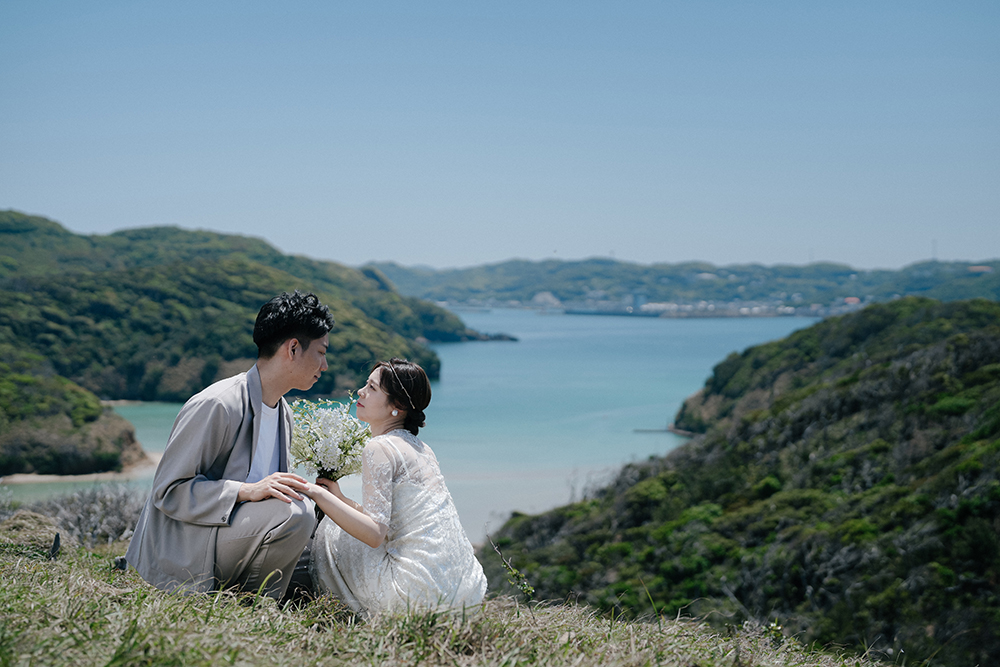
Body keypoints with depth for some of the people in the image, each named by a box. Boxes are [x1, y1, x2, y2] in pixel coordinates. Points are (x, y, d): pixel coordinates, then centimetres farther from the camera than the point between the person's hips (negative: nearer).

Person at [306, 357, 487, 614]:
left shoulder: (379, 448, -10)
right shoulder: (420, 448, 15)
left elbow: (375, 532, -19)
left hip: (424, 591, -9)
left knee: (330, 532, 7)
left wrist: (317, 493, -18)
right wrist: (339, 498, 22)